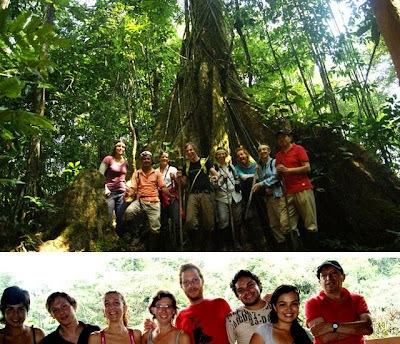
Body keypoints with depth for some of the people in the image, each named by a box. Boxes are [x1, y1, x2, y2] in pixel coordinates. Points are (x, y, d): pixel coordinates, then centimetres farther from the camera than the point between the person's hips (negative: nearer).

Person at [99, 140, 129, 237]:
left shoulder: (125, 162, 14)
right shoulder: (108, 159, 0)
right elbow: (100, 175, -3)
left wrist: (128, 188, 11)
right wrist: (105, 188, -13)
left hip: (122, 193, 4)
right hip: (109, 192, -4)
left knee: (121, 220, 3)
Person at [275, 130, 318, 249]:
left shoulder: (298, 149, 5)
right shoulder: (279, 155, 20)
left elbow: (307, 168, -5)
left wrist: (288, 170, -9)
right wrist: (278, 172, 1)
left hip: (303, 189, -5)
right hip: (288, 193, 5)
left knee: (310, 224, -4)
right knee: (285, 223, -4)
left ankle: (312, 247, 3)